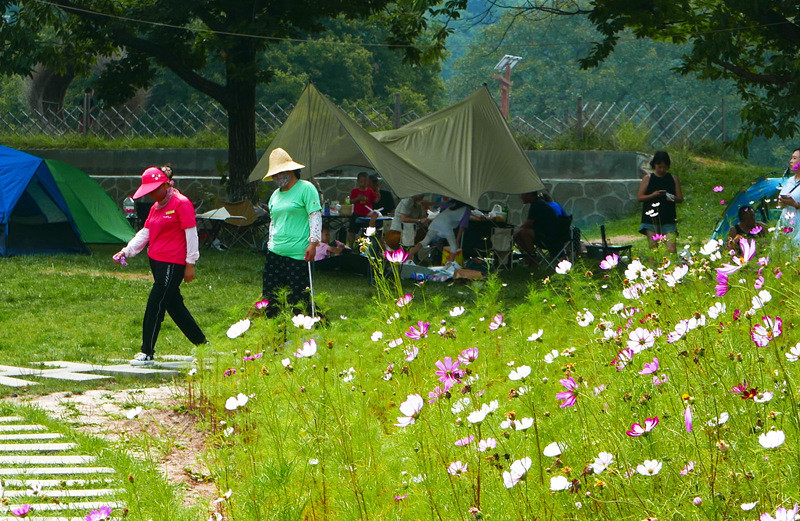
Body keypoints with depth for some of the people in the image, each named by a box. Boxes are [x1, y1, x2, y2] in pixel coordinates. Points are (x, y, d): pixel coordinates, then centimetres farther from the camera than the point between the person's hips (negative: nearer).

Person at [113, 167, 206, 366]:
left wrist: (190, 264, -13)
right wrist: (126, 251, 5)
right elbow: (145, 233, 18)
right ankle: (201, 344, 24)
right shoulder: (156, 207, 16)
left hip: (172, 264, -9)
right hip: (156, 261, 9)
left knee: (155, 306, -11)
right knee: (174, 305, 14)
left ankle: (147, 353, -8)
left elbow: (191, 234, -12)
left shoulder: (181, 204, -10)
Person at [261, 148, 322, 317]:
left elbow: (316, 216, -9)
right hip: (275, 253, 7)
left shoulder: (306, 188, -3)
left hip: (298, 254, -7)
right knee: (270, 296, 3)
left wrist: (313, 243, -15)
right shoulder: (275, 195, 19)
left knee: (298, 297, -7)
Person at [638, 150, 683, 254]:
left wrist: (673, 198, -14)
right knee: (653, 248, -2)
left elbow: (680, 198, 9)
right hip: (651, 219, 0)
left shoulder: (673, 179, 9)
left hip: (668, 219, 0)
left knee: (671, 249, -10)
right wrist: (652, 195, -14)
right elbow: (640, 197, 3)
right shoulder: (648, 178, 6)